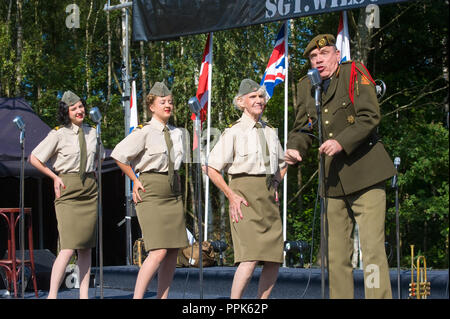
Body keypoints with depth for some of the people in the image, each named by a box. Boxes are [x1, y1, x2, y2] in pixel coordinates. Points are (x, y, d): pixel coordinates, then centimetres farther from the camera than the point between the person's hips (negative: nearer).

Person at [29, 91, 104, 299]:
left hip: (90, 190, 5)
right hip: (68, 190, -5)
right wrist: (55, 177, -2)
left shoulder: (92, 133, 10)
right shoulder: (58, 134, -5)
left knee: (86, 247, 5)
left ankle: (84, 295, 8)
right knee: (69, 248, -15)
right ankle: (52, 294, -11)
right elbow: (34, 158, -1)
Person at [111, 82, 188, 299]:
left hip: (173, 193, 7)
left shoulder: (177, 133, 11)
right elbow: (119, 155, -10)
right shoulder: (144, 132, -9)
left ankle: (162, 297, 10)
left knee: (174, 251, 3)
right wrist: (135, 180, -5)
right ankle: (137, 297, -10)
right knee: (159, 252, -15)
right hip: (151, 192, -7)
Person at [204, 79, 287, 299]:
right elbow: (210, 167, -4)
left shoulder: (270, 132, 14)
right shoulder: (234, 133, -3)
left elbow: (282, 164, 31)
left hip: (268, 198, 6)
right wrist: (231, 196, -8)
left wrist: (274, 185, 14)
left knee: (274, 260, 1)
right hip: (244, 197, -6)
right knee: (250, 258, -17)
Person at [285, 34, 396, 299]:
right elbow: (302, 127, 14)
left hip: (364, 172, -6)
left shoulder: (354, 74, -3)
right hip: (334, 179, 6)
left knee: (373, 248, -12)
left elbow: (370, 116, -12)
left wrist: (341, 142, -24)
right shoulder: (306, 87, 13)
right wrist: (295, 148, -8)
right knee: (336, 255, 6)